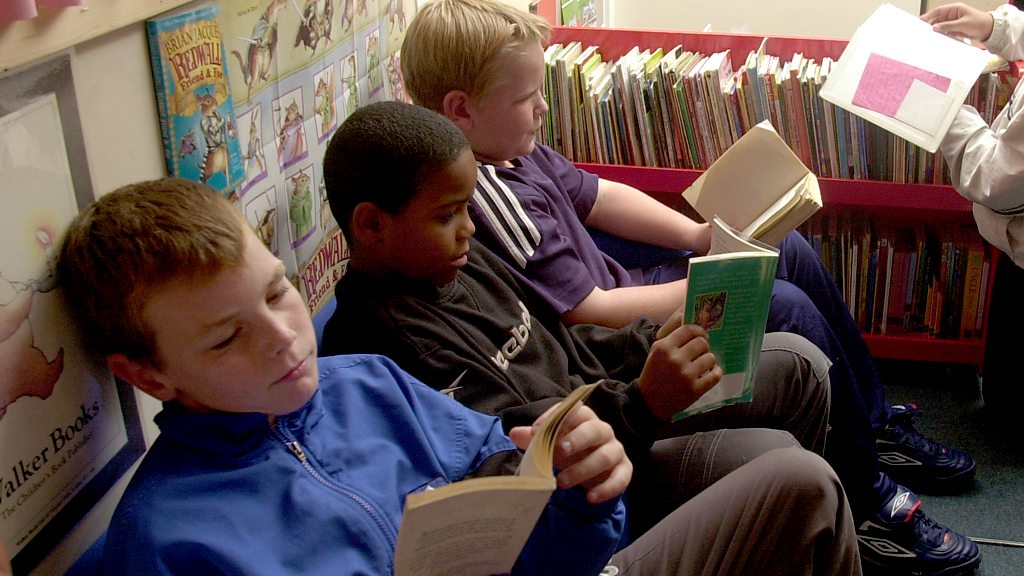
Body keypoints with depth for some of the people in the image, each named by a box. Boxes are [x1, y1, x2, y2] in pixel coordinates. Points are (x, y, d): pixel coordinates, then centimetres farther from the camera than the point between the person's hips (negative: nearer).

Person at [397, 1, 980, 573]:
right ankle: (868, 498, 2)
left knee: (789, 249, 10)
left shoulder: (514, 153, 1)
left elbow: (598, 196, 12)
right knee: (790, 310, -17)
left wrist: (697, 234, 2)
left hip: (614, 297, 11)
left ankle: (876, 421, 24)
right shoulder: (491, 199, -30)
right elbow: (590, 315, -28)